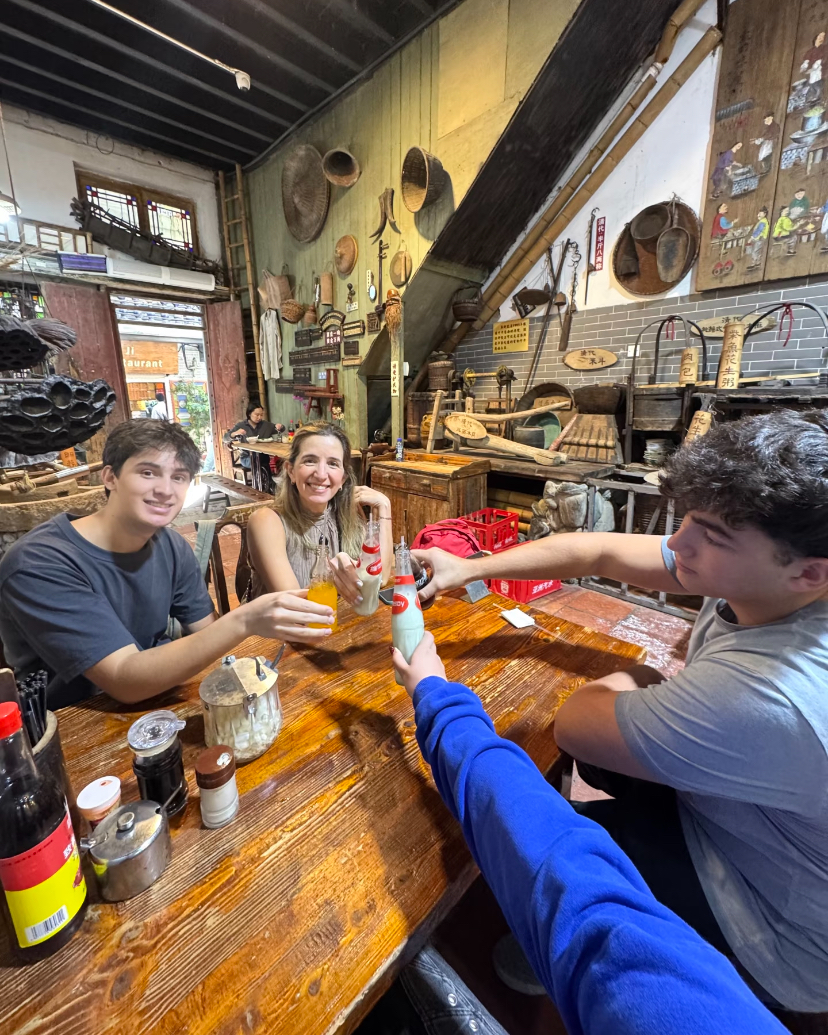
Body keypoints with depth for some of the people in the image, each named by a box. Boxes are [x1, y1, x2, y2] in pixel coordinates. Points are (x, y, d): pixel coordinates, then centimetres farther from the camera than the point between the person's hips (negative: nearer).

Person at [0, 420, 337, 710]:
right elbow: (125, 681, -29)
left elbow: (208, 630, -2)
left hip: (151, 700, 5)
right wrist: (243, 621, -41)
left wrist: (278, 626, -20)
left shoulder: (170, 545, -4)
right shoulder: (40, 564, -23)